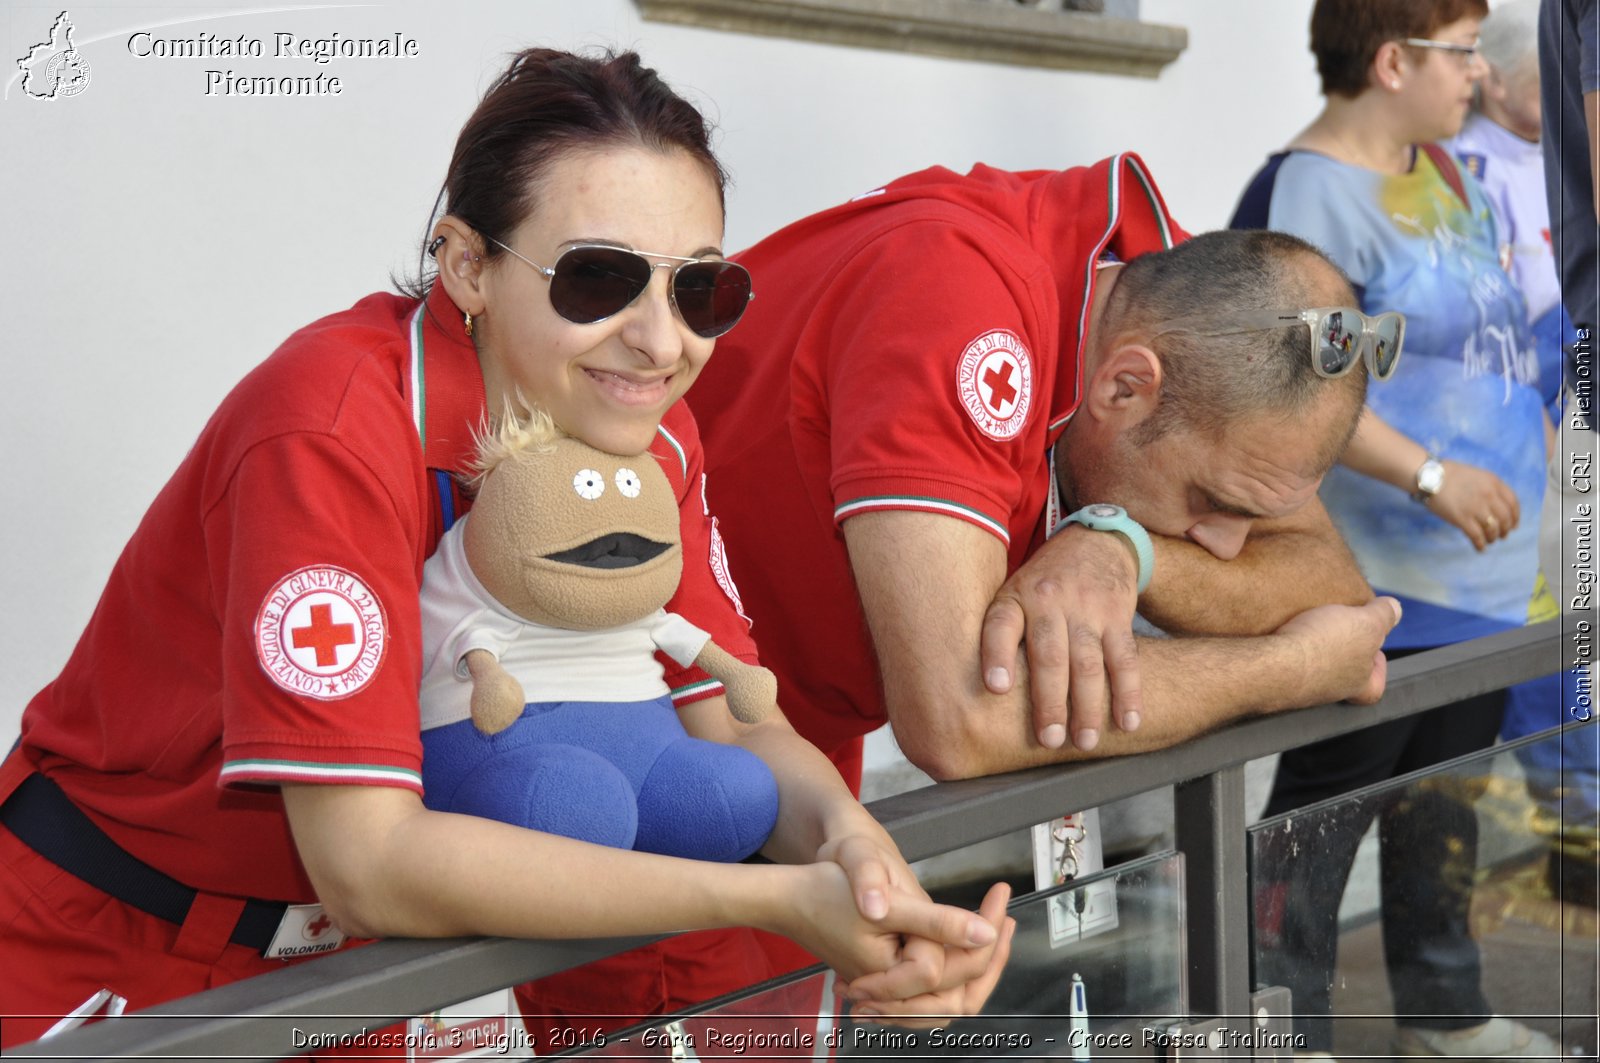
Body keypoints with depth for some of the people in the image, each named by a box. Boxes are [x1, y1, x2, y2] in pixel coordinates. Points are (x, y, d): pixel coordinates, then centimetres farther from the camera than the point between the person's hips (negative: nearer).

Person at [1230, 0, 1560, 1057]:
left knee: (1446, 804, 19)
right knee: (1327, 805, -1)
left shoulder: (1439, 168, 14)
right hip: (1379, 581, -10)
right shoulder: (1308, 190, -17)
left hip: (1480, 566, 10)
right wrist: (1429, 475, -27)